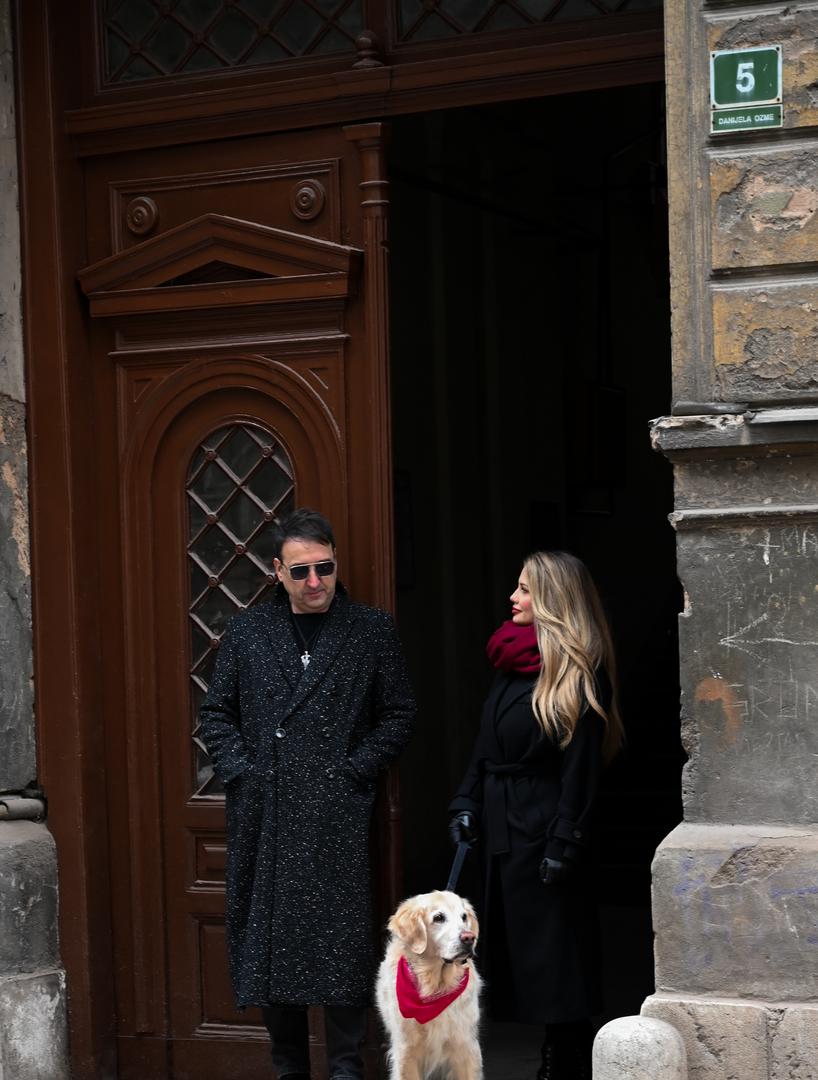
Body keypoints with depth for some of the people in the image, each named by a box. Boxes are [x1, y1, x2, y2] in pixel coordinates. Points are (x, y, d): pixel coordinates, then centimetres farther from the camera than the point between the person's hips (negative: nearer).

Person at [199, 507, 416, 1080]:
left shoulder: (372, 631, 5)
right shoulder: (247, 631, 11)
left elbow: (399, 712, 6)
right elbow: (218, 713, 14)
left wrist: (357, 769, -4)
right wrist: (240, 770, 1)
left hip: (337, 814, -2)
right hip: (263, 815, 2)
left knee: (342, 939, -5)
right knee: (268, 940, 5)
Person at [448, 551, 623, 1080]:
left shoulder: (578, 675, -12)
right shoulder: (512, 663, 12)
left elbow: (581, 768, -15)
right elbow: (486, 750, 18)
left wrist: (564, 844, -18)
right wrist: (467, 803, 9)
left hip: (541, 832, -8)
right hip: (503, 830, 8)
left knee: (553, 957, -3)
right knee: (515, 950, 11)